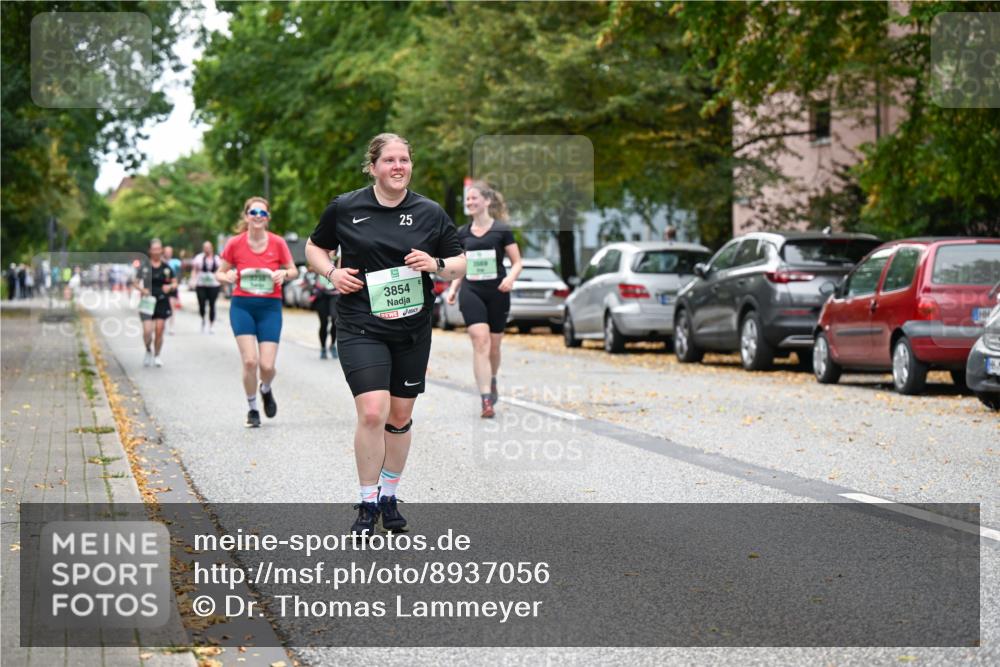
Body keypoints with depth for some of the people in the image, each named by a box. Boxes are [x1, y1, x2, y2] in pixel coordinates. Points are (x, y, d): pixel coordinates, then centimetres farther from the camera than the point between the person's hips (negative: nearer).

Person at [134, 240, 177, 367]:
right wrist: (142, 289, -13)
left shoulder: (166, 267, 4)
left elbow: (175, 283, 10)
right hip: (148, 302, -1)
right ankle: (148, 351, 18)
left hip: (162, 303, 1)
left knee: (159, 331, 1)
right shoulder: (144, 267, 0)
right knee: (147, 330, -12)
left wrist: (170, 286, -12)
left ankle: (157, 356, 19)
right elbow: (136, 283, 7)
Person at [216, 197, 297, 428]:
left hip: (270, 307, 0)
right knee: (250, 361, -12)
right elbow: (220, 273, 8)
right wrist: (227, 277, -15)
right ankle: (252, 410, 10)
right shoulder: (235, 244, -2)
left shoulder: (277, 243, -3)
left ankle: (266, 390, 30)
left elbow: (293, 270, 8)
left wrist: (284, 273, -15)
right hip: (242, 306, 0)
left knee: (267, 365, -7)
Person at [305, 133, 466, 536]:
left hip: (413, 331, 3)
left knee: (400, 415, 11)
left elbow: (460, 265, 8)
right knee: (372, 412, -16)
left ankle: (389, 496, 30)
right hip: (361, 328, -3)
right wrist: (332, 273, -5)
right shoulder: (345, 208, -1)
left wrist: (436, 264, -13)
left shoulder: (430, 213, 3)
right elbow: (314, 248, 14)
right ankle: (368, 504, -1)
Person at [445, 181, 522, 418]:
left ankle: (492, 381, 42)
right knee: (480, 340, -16)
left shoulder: (502, 230, -2)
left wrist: (510, 278, -20)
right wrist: (453, 288, 4)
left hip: (497, 294, -1)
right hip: (471, 292, 1)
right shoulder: (462, 233, 9)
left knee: (494, 345, 10)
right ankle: (486, 400, -20)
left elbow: (517, 262, -1)